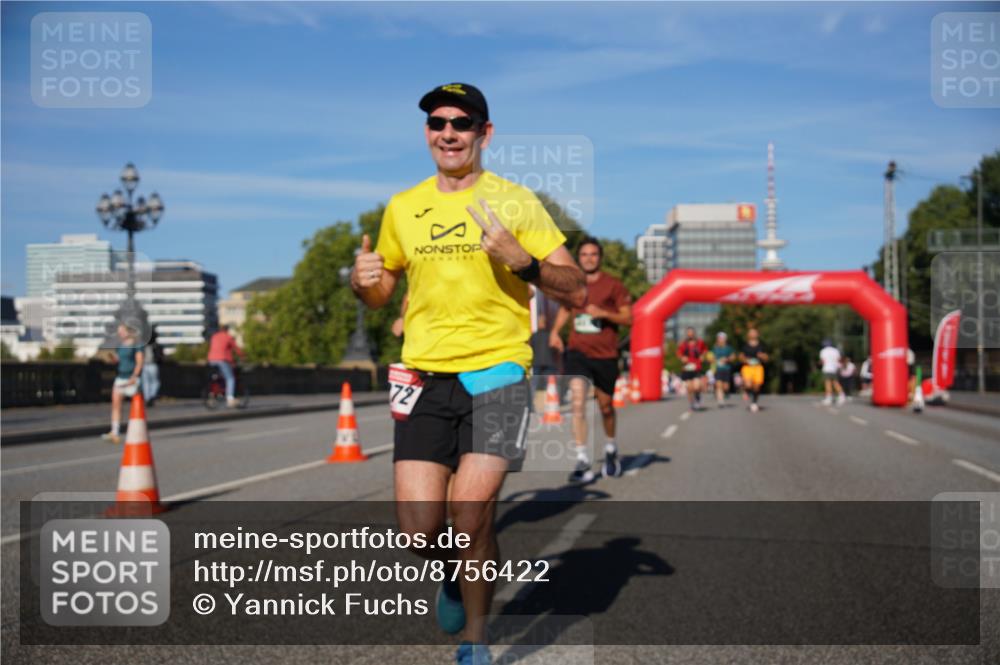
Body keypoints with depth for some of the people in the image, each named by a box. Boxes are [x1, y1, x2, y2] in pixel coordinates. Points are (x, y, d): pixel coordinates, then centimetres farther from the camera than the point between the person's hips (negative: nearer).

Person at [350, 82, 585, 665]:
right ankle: (456, 575, 33)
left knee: (471, 511, -15)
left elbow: (576, 292, -3)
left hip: (497, 371, -3)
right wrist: (363, 283, 0)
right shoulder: (402, 208, 11)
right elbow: (381, 293, 24)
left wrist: (517, 257, -20)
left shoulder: (516, 202, 0)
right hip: (425, 377, 3)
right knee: (420, 530, -5)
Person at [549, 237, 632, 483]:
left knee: (605, 406, 10)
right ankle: (582, 461, -17)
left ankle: (610, 450, 38)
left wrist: (603, 313, -19)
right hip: (577, 351, 1)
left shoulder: (613, 285, -3)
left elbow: (628, 318, -4)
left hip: (605, 354, -1)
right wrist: (555, 331, 7)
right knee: (578, 402, -16)